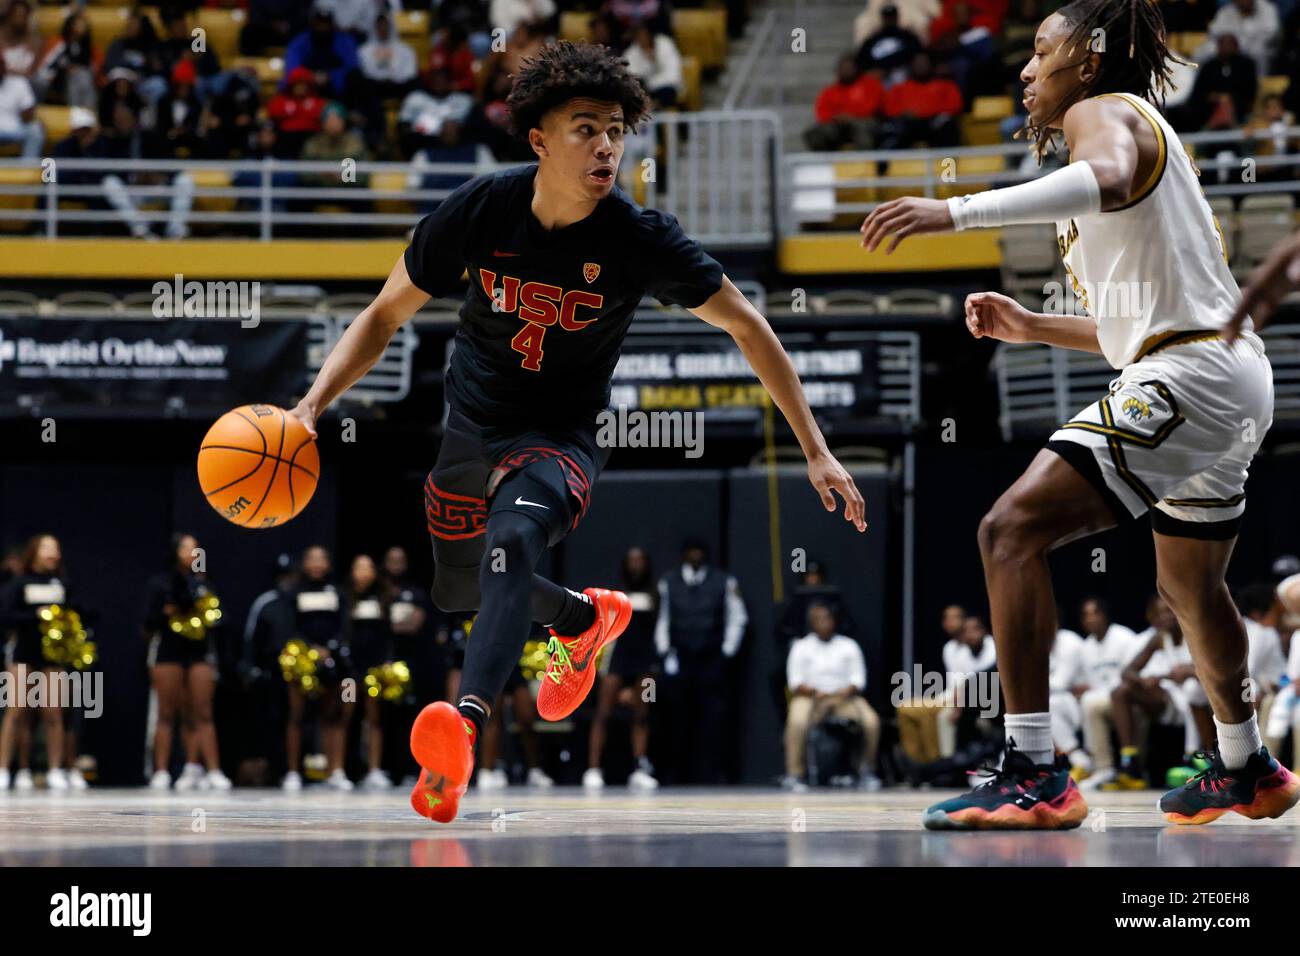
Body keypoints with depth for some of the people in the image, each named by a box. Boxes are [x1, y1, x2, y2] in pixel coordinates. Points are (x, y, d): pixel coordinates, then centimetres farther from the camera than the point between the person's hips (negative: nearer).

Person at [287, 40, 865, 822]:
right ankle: (586, 618, 51)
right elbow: (385, 316, -3)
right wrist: (310, 410, -16)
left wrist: (816, 451, -9)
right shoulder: (479, 212, -15)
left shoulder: (639, 238, -20)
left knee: (512, 539, -36)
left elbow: (747, 328, -8)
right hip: (471, 427, 4)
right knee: (463, 592, 21)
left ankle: (467, 724, -52)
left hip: (561, 437, -4)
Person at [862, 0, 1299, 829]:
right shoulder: (1141, 136, 27)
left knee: (1013, 531, -18)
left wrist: (955, 212, -38)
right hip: (1234, 375, 11)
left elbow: (1107, 177, -31)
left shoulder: (1103, 110, -3)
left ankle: (1035, 776, -25)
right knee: (1188, 587, 30)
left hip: (1191, 377, -11)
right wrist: (1033, 327, 23)